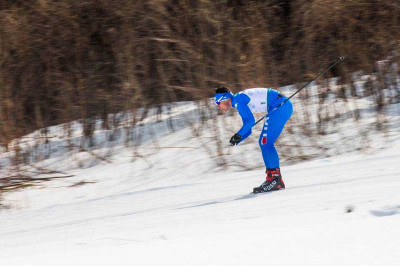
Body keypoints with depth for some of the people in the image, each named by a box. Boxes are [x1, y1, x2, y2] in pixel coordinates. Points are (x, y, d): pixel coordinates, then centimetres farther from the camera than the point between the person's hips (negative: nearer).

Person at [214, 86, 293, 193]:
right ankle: (276, 181, 8)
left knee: (265, 143, -12)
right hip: (284, 107, 10)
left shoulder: (238, 100, -9)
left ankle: (274, 178, -16)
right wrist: (236, 140, 8)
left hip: (281, 105, -10)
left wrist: (238, 135, -10)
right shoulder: (239, 104, 21)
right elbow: (248, 131, 23)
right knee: (264, 143, 10)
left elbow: (250, 120, -17)